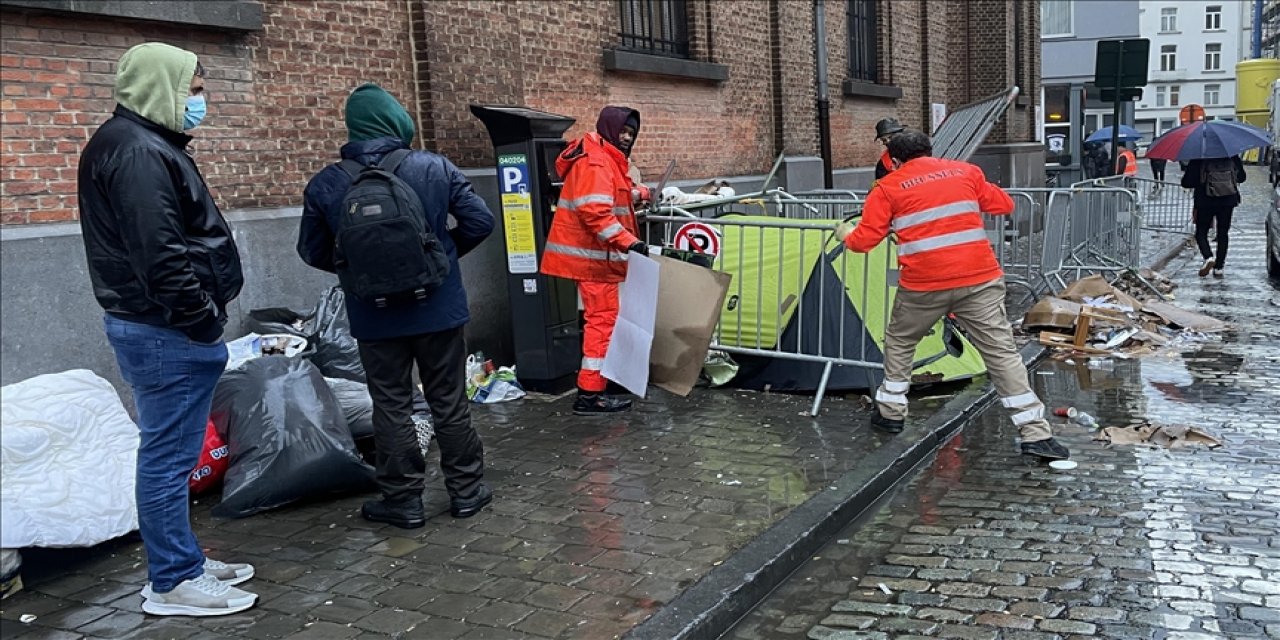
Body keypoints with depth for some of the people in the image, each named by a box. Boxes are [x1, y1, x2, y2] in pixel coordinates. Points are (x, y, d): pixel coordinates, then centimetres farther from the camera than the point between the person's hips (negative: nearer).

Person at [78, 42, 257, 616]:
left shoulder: (143, 144, 17)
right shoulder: (138, 151, -17)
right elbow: (159, 255, -23)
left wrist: (203, 310, 15)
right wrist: (203, 316, -15)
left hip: (156, 326, 11)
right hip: (165, 331, -11)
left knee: (168, 451, 16)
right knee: (169, 453, -2)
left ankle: (181, 560, 28)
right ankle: (172, 582, 9)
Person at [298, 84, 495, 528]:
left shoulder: (325, 185, -6)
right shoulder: (435, 168, -8)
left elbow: (312, 251, 2)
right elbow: (480, 222, -5)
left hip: (374, 316, 0)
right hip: (438, 308, 0)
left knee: (391, 407, 11)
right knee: (449, 402, 12)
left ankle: (403, 500, 18)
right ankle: (466, 490, 22)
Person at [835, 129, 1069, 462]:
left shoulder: (888, 188, 6)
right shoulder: (965, 171, 13)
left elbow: (865, 239, 4)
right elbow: (1004, 204, 18)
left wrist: (846, 234, 25)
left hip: (923, 285, -1)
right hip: (980, 279, 2)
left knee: (899, 343, 23)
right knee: (1002, 351, 2)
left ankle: (891, 412, 30)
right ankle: (1036, 434, -2)